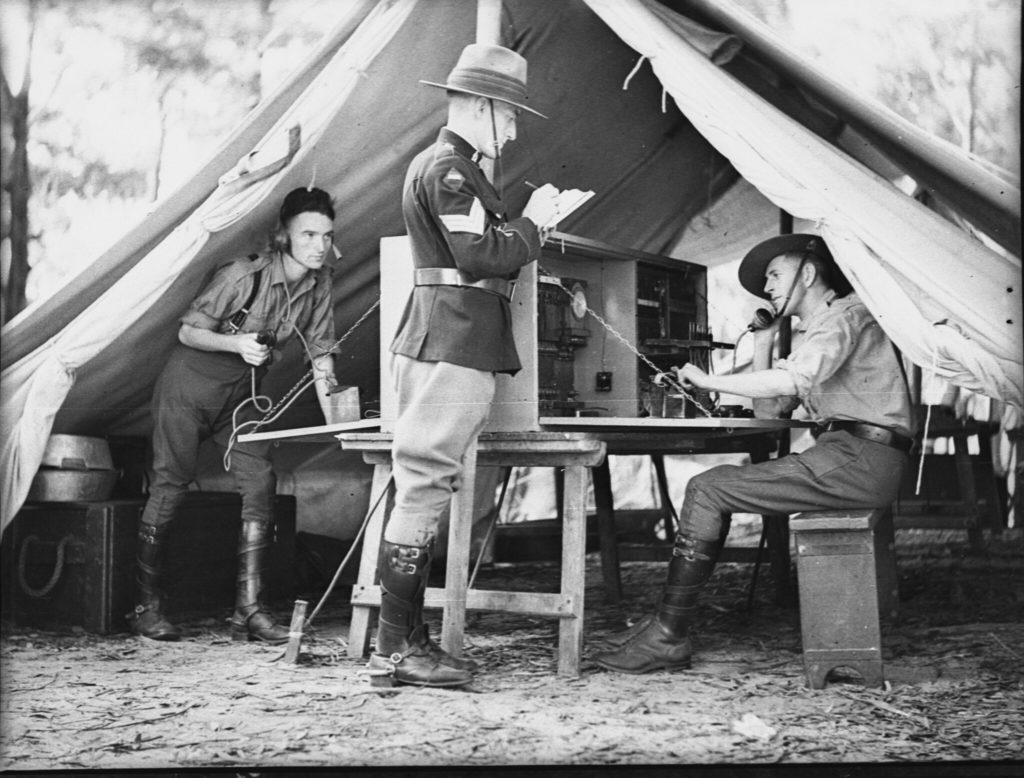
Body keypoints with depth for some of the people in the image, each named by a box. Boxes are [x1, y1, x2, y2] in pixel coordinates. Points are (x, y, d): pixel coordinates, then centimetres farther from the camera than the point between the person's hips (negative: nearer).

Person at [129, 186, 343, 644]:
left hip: (240, 396, 5)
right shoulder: (244, 276, -24)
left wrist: (334, 421, -10)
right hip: (190, 387, -5)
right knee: (169, 488, -1)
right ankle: (146, 606, 11)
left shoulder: (318, 283, -7)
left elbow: (320, 353, -2)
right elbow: (188, 332, -16)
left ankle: (248, 610, -7)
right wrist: (238, 343, -33)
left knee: (260, 485, -9)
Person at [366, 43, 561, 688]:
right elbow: (481, 255, -20)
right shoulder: (449, 168, -10)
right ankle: (396, 648, -8)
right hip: (454, 345, -11)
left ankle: (409, 639, 14)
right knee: (425, 488, -10)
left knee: (425, 491, 10)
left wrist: (531, 224, 15)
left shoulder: (438, 164, 24)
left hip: (439, 344, 11)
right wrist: (533, 224, -5)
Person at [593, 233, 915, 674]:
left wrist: (707, 381, -15)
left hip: (862, 458, -9)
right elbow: (768, 409, 20)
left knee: (707, 491, -13)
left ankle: (668, 638, -11)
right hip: (842, 456, 9)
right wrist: (763, 340, 13)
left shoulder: (847, 314, -5)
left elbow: (792, 380, -23)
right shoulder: (805, 334, 26)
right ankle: (665, 620, 3)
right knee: (715, 485, 6)